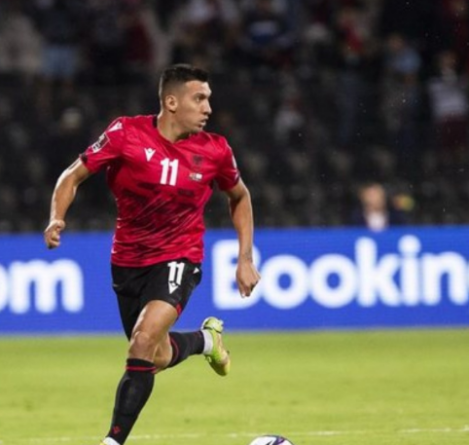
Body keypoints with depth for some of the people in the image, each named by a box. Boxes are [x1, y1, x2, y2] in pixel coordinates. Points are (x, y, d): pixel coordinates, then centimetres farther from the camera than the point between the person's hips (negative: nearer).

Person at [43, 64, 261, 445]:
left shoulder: (214, 150, -9)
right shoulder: (126, 133, -13)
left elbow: (239, 197, 11)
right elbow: (74, 175, -4)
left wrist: (246, 260, 6)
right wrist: (57, 219, -22)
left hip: (178, 258, -2)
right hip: (128, 259, 2)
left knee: (144, 341, -24)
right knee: (159, 357, 12)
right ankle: (206, 338, 47)